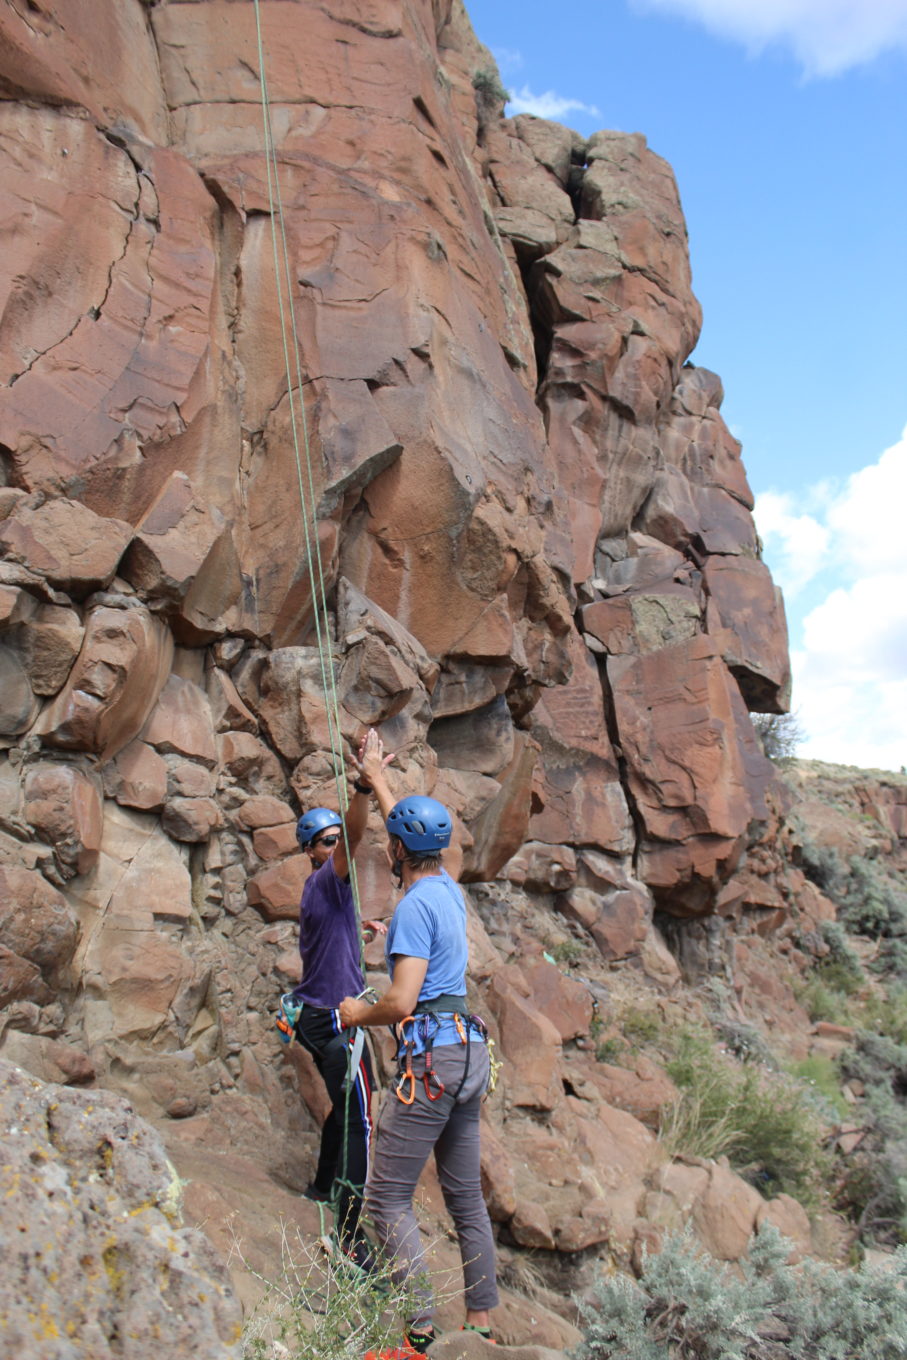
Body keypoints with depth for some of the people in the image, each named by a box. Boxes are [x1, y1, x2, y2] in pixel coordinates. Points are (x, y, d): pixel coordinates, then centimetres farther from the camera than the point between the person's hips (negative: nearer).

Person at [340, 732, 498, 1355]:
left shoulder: (415, 905, -13)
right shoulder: (449, 890, 13)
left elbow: (402, 1000, -21)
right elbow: (415, 835, 33)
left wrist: (358, 1013, -1)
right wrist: (377, 779, 44)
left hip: (431, 1057, -9)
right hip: (470, 1053, 9)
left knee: (388, 1198, -4)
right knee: (467, 1197, 12)